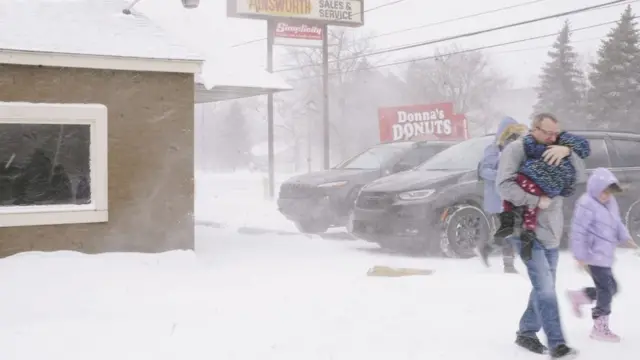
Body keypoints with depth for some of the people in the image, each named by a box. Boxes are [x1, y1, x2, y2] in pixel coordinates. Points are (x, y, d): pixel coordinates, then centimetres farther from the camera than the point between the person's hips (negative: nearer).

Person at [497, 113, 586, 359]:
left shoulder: (555, 153, 12)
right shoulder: (516, 149, -8)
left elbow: (580, 176, 3)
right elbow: (504, 186, -18)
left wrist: (568, 152, -13)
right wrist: (537, 201, -18)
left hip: (551, 231, 7)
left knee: (544, 288, 13)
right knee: (545, 288, -13)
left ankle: (526, 333, 28)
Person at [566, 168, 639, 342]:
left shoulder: (610, 203, 11)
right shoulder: (587, 205, -18)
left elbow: (617, 223, 20)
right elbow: (578, 231, -19)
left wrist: (626, 238, 3)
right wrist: (580, 256, -18)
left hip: (604, 255, 10)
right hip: (595, 255, -10)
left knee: (610, 287, 14)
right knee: (607, 288, -5)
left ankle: (579, 296, 30)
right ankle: (600, 328, 6)